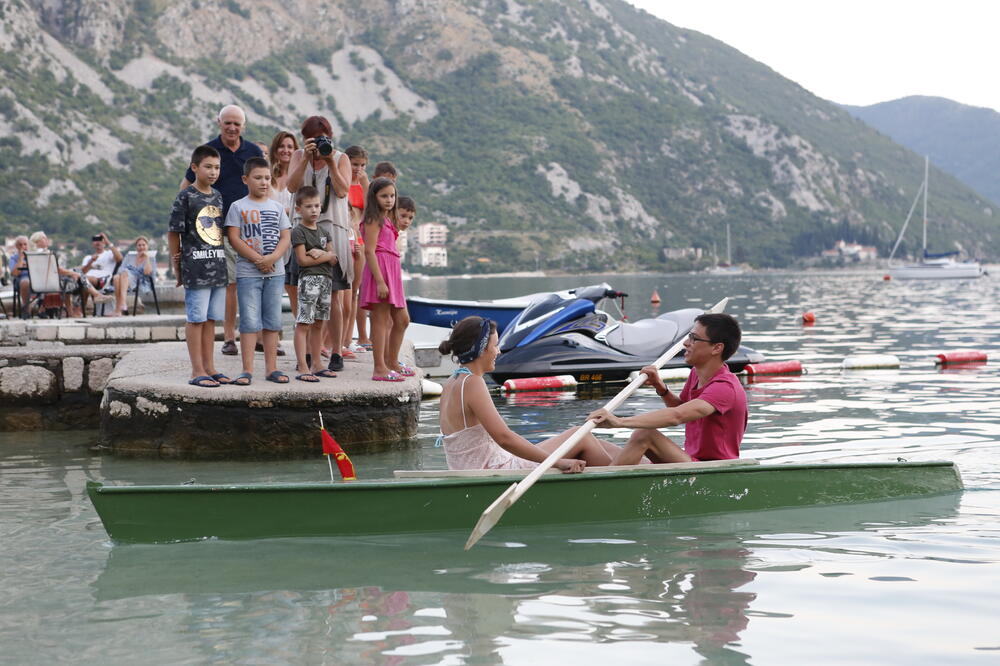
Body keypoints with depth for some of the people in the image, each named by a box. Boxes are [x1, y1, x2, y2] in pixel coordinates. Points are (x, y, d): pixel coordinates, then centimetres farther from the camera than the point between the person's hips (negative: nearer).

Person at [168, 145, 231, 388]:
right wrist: (177, 265, -4)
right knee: (196, 319, -1)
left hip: (218, 266, 6)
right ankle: (197, 371, 2)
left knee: (210, 319, 12)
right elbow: (173, 232, -6)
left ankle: (209, 367, 18)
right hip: (196, 268, -6)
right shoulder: (185, 197, -8)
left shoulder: (218, 196, 11)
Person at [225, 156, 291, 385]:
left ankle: (272, 368, 13)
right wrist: (257, 259, -15)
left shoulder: (277, 207, 11)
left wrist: (273, 258, -12)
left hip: (275, 272, 4)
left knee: (272, 321, 7)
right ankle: (247, 370, -3)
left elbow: (285, 238, 7)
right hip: (248, 272, -4)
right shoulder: (238, 207, 0)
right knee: (250, 322, -5)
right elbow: (234, 238, -7)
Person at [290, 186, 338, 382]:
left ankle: (316, 364, 19)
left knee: (318, 324, 13)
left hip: (326, 279, 7)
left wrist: (320, 253, -11)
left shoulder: (324, 233, 17)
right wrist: (327, 256, -4)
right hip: (308, 279, -7)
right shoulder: (298, 232, -5)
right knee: (303, 324, -9)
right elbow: (303, 259, -14)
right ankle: (303, 368, -14)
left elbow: (334, 259, 10)